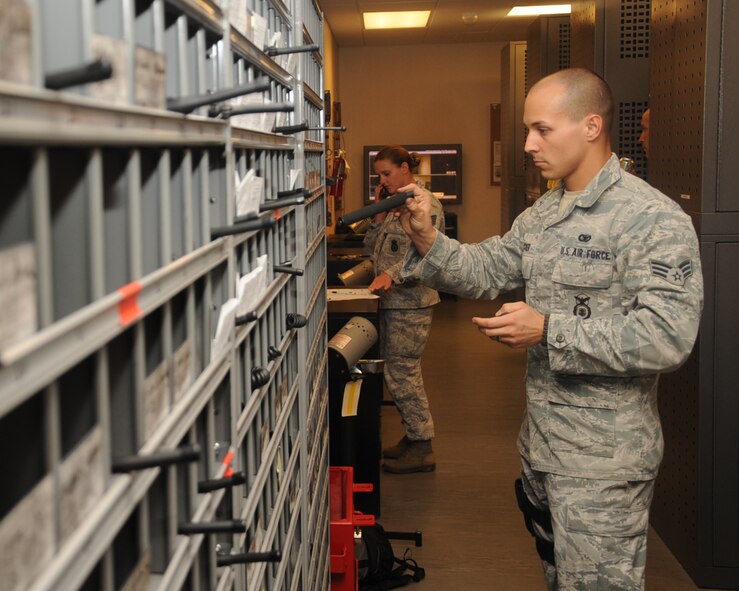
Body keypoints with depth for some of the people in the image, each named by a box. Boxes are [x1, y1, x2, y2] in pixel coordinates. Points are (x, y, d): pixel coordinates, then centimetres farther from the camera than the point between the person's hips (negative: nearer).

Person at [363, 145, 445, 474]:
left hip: (411, 302, -9)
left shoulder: (424, 203, -11)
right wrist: (380, 215, 4)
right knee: (398, 372, 14)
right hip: (391, 300, 9)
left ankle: (422, 449, 1)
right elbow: (372, 248, 15)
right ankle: (413, 437, 25)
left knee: (402, 373, -8)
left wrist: (392, 274, -34)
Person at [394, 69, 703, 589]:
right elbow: (484, 271, 11)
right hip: (542, 443, 8)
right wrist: (427, 239, -8)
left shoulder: (653, 219, -18)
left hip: (603, 462, -8)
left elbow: (667, 338, -26)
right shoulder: (542, 215, 10)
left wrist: (548, 330, -23)